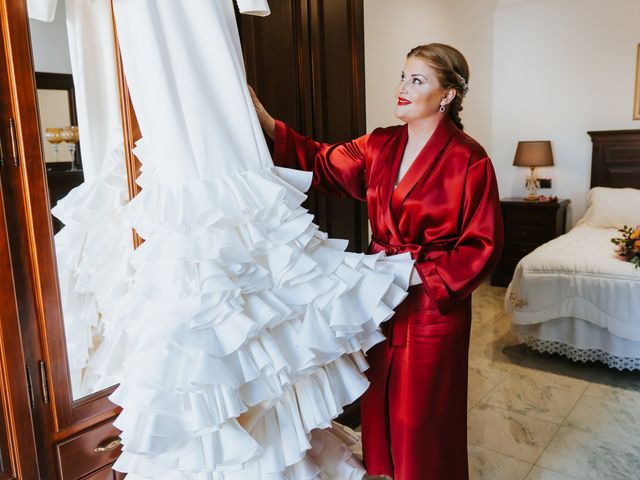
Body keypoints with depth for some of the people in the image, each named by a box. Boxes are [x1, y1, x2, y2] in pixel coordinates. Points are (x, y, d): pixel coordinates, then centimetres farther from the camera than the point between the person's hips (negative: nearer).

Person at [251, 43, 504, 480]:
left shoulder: (469, 160, -14)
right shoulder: (381, 145, 3)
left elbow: (483, 245, -13)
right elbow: (323, 163, 0)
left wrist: (420, 275, -20)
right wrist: (262, 117, -10)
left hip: (433, 305, -5)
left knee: (424, 415, 10)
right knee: (383, 403, 20)